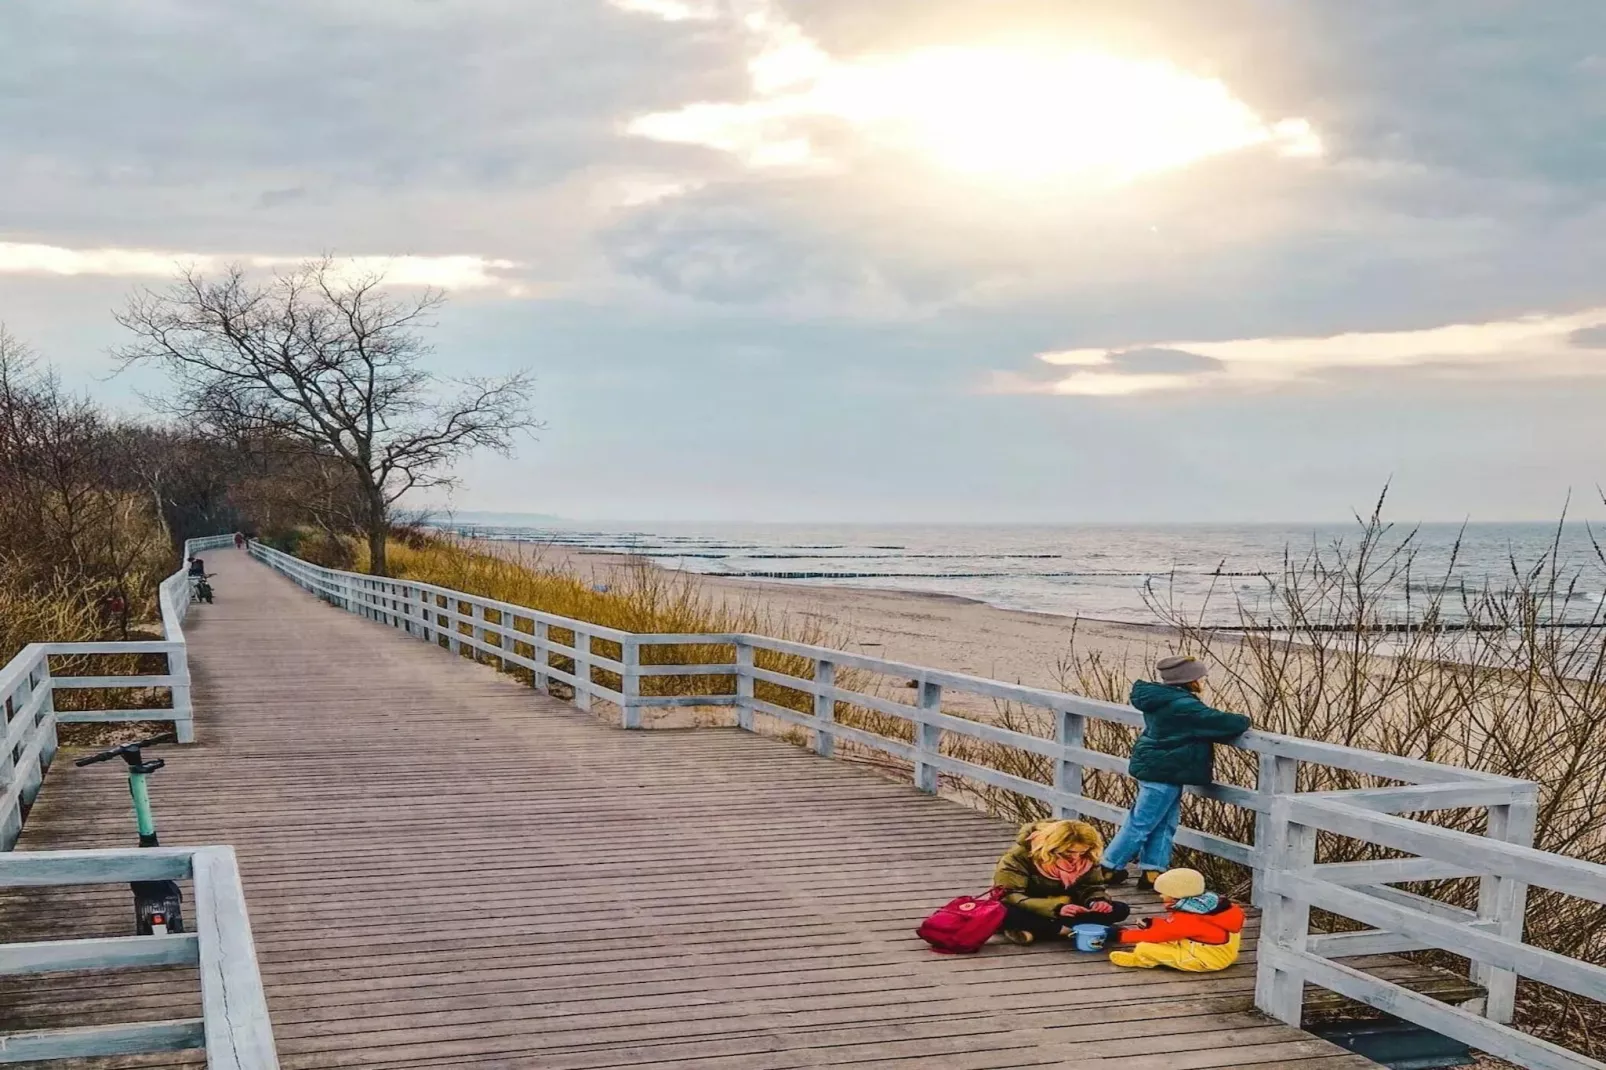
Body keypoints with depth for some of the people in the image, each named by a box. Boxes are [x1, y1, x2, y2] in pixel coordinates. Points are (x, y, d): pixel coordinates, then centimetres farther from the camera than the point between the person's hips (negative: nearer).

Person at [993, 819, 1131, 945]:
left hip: (1064, 909, 5)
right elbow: (1009, 896, -30)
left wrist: (1098, 901, -27)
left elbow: (1092, 886, 0)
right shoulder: (1019, 856, -23)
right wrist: (1056, 908, -43)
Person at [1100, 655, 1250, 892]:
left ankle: (1152, 872, 18)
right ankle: (1108, 868, 10)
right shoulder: (1183, 706, -23)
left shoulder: (1162, 699, 8)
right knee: (1141, 824, 0)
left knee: (1165, 823, 15)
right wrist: (1242, 721, -1)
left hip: (1154, 769, 10)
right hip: (1162, 773, -10)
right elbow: (1220, 723, -22)